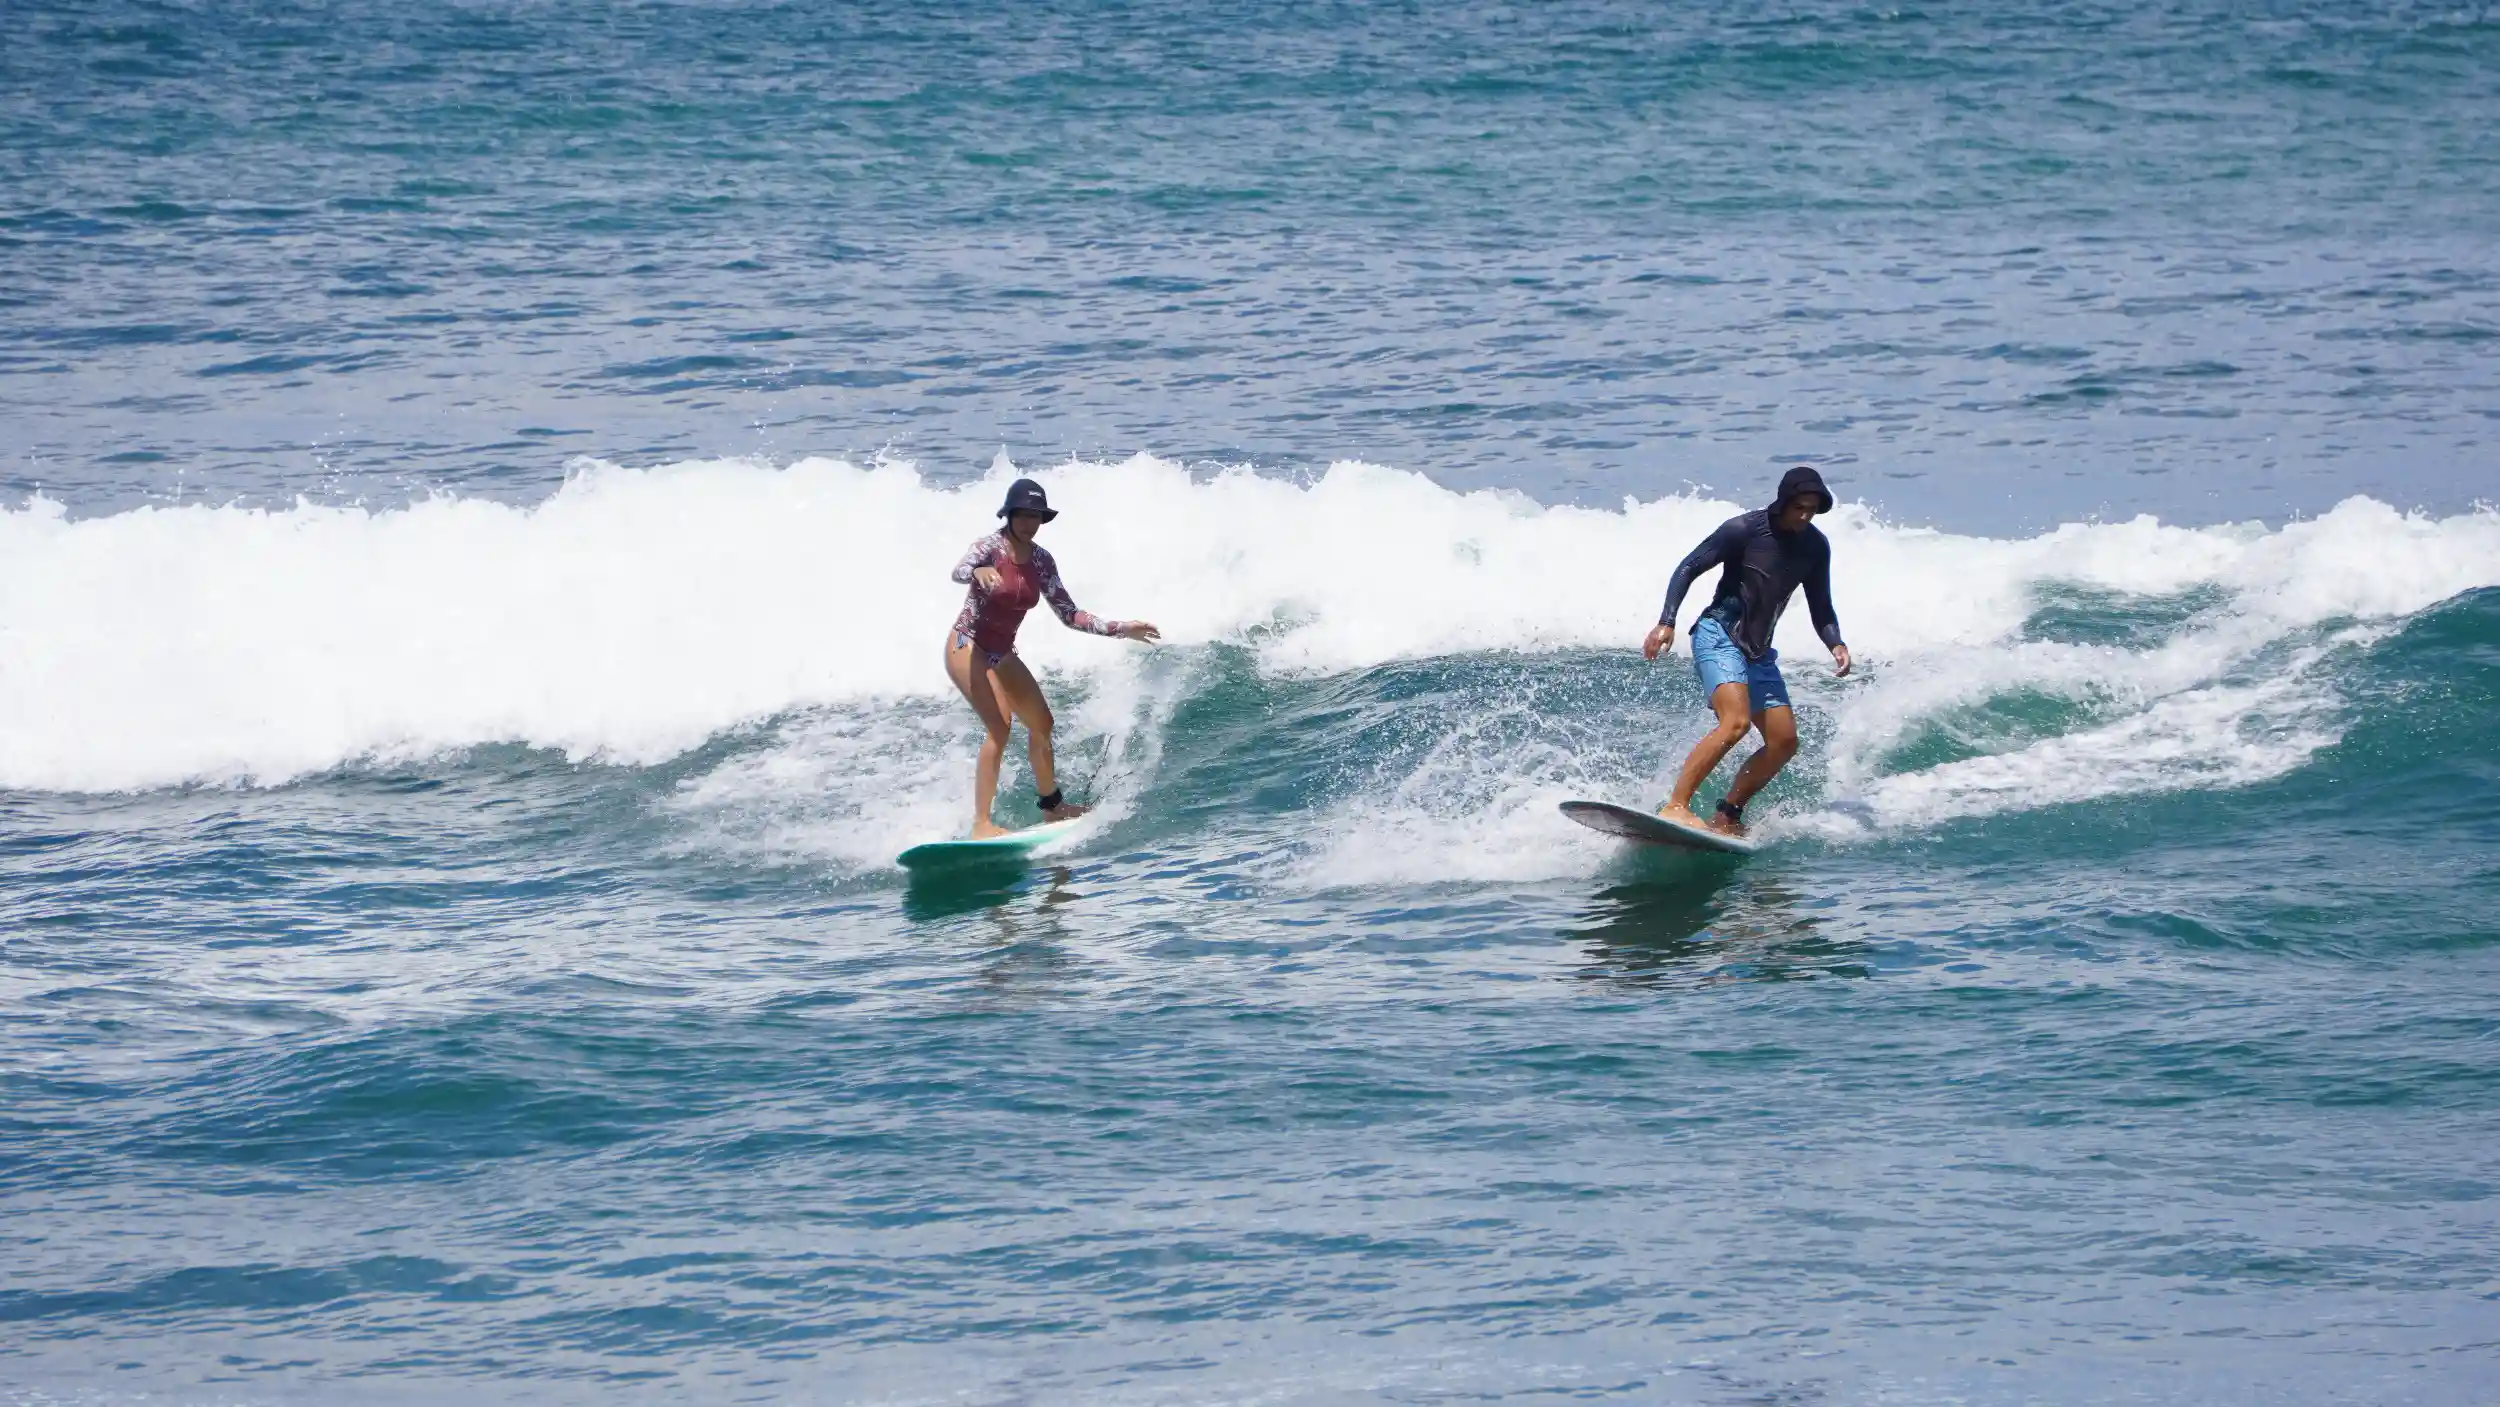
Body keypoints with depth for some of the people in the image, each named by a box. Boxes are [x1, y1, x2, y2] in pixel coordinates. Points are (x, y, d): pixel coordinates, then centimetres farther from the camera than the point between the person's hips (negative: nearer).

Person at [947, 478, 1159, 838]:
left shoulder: (1041, 561, 0)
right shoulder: (991, 547, -18)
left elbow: (1069, 615, 6)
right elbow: (959, 570, -40)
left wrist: (1118, 629, -2)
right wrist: (979, 572, -63)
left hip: (1001, 655, 8)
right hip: (967, 647, -8)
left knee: (1041, 723, 14)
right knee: (1000, 723, -24)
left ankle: (1052, 807, 36)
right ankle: (981, 824, -28)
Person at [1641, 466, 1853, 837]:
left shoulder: (1816, 546, 6)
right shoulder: (1745, 529, -12)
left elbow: (1820, 609, 14)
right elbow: (1688, 568, -9)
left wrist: (1836, 645, -7)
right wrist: (1666, 622, -20)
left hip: (1758, 650, 8)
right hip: (1719, 636, -8)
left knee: (1784, 742, 0)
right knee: (1735, 722, -29)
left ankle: (1727, 816, 11)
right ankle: (1675, 807, -33)